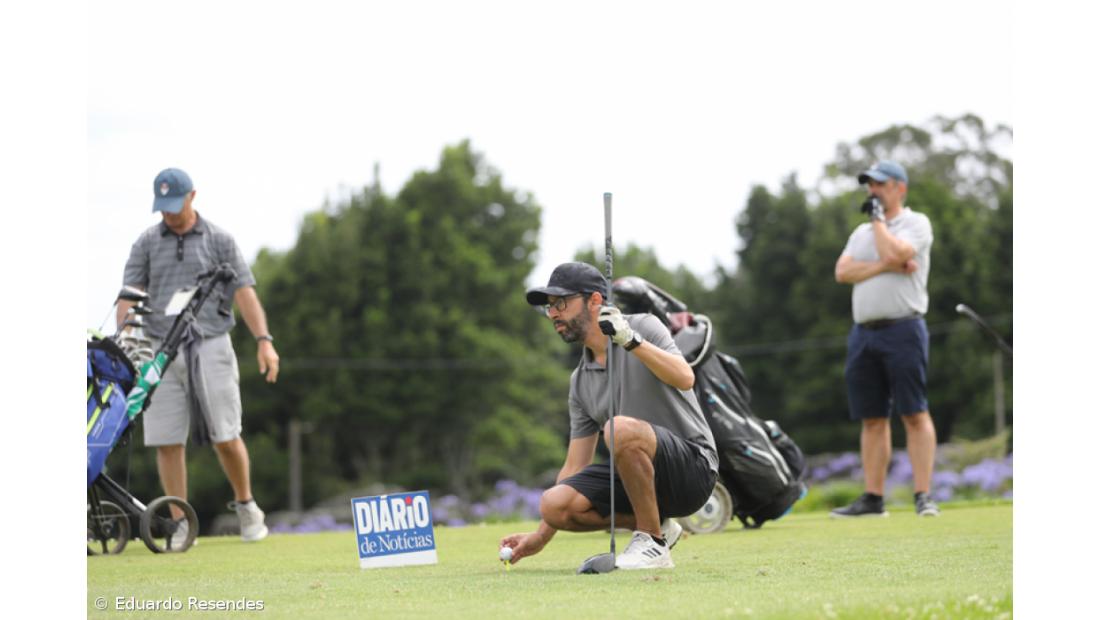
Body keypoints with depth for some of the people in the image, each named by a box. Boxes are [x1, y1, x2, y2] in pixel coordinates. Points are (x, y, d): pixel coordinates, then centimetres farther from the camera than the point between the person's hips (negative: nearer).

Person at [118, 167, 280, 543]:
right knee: (168, 441, -3)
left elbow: (244, 291, 2)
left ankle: (246, 505, 18)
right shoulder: (147, 244, 10)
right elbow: (130, 294, 3)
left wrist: (264, 340, -10)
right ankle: (180, 526, 3)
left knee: (226, 437, -5)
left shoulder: (218, 241, 6)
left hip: (210, 347, -1)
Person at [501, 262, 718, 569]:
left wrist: (631, 340, -33)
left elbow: (684, 379, -25)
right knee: (554, 504, -15)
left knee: (622, 429, -35)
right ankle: (655, 525, 5)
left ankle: (653, 544, -19)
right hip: (639, 473, 7)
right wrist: (540, 537, 5)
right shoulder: (580, 380, 11)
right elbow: (575, 468, 11)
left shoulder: (643, 327, -5)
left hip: (692, 465, -6)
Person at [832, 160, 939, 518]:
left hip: (902, 329, -6)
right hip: (864, 333, 6)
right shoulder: (862, 232, 20)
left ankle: (923, 496, -13)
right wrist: (885, 267, -9)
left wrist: (878, 219, -2)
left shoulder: (916, 223, 3)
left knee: (914, 414, -10)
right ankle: (873, 499, 8)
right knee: (872, 418, 6)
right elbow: (842, 272, 4)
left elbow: (894, 253, -17)